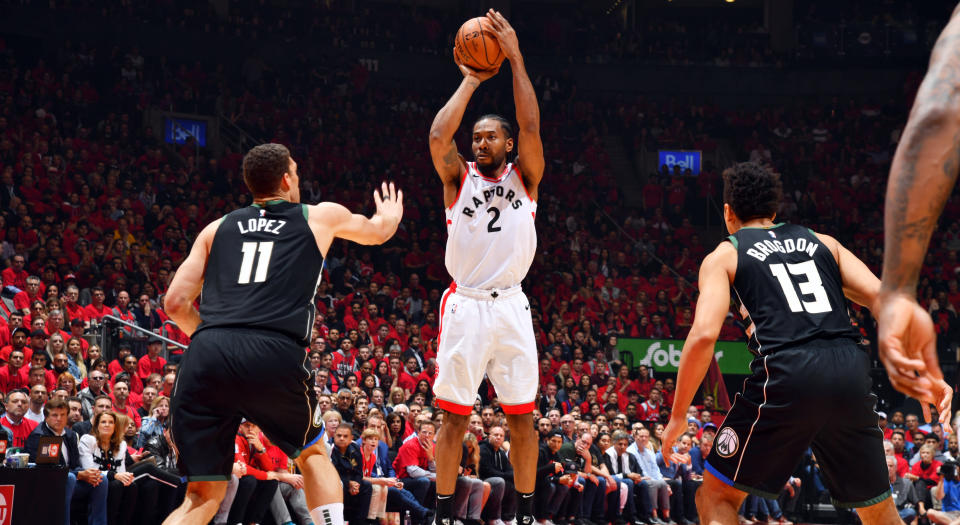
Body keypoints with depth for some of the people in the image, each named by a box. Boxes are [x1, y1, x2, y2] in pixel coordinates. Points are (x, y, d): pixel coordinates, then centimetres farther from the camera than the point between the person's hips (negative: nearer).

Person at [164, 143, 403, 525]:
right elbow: (378, 231, 44)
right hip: (275, 355, -2)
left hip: (205, 356, 2)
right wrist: (390, 213, 68)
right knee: (312, 451, 27)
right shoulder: (321, 217, 22)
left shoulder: (217, 228, 25)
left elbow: (175, 302, 19)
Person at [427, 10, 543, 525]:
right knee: (454, 415, 0)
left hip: (510, 307, 1)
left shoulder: (524, 176, 7)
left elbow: (531, 126, -9)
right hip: (464, 306, -1)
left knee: (521, 415, 4)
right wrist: (471, 81, -5)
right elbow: (438, 136, -12)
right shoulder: (459, 178, 7)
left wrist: (515, 59, -13)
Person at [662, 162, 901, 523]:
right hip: (850, 371, 4)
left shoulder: (723, 256, 14)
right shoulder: (822, 242, 24)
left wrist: (678, 417, 5)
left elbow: (704, 335, -1)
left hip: (787, 372, -3)